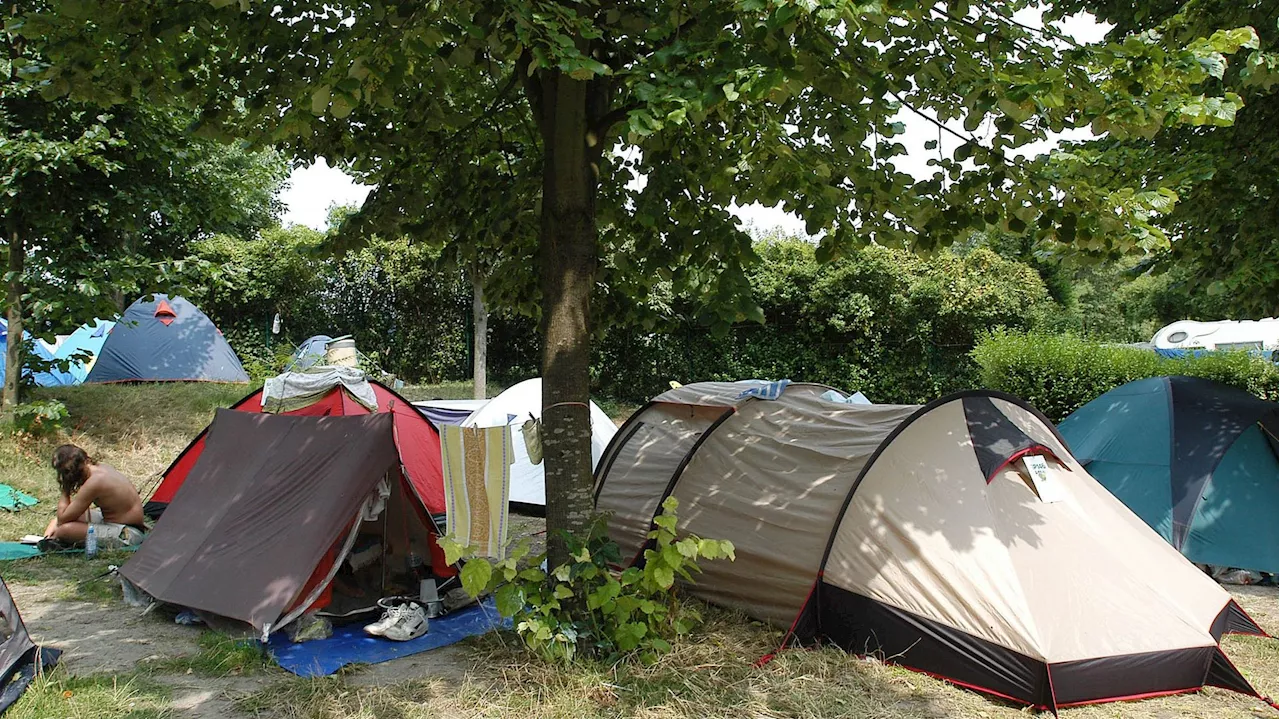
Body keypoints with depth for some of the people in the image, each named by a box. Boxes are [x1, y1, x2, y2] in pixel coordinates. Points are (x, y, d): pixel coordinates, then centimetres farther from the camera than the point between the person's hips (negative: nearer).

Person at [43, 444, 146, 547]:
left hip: (127, 535, -10)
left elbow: (62, 519, -17)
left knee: (65, 530, -23)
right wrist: (56, 520, 8)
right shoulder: (101, 467, 1)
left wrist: (65, 491, -10)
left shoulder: (94, 482, -26)